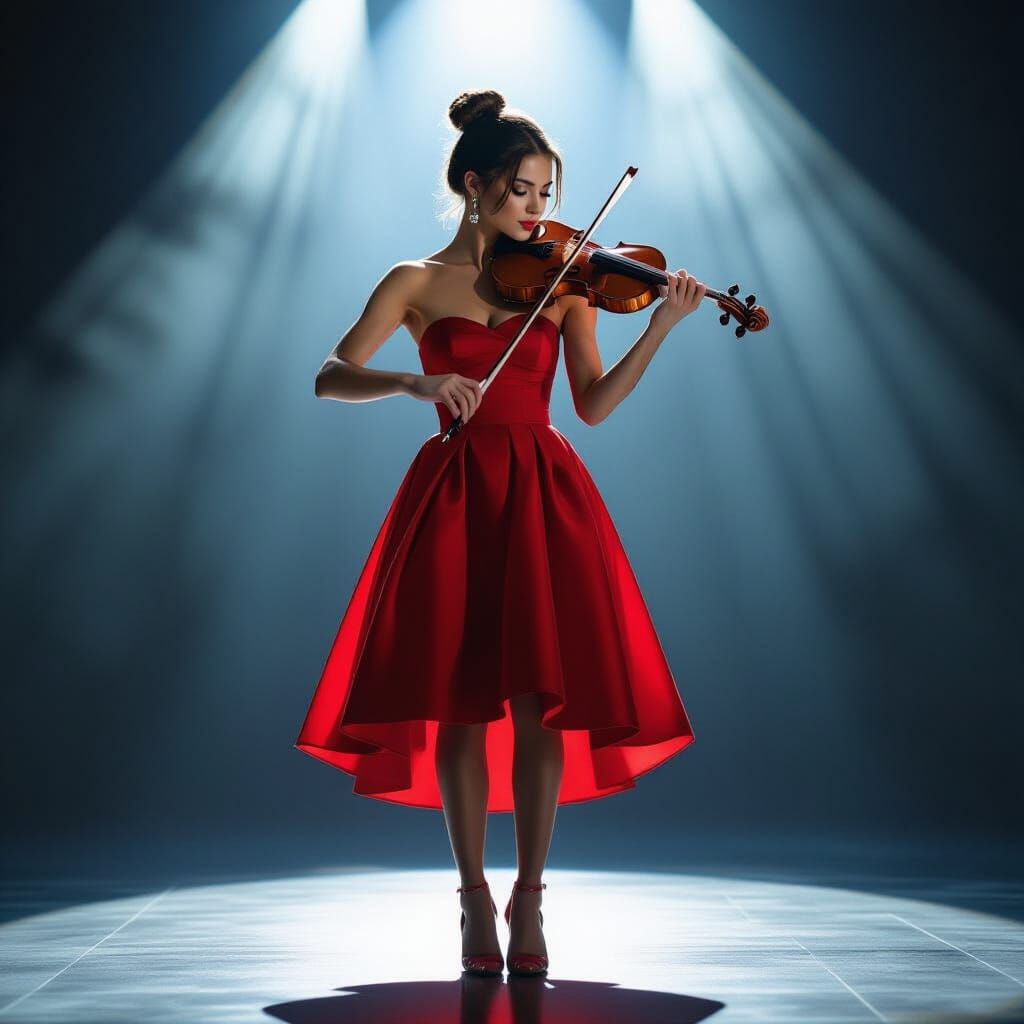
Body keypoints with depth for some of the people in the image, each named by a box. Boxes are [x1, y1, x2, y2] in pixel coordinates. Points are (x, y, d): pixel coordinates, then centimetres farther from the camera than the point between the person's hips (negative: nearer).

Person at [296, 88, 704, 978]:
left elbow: (595, 404, 4)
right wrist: (418, 382, -21)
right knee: (460, 702, -1)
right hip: (455, 494, -1)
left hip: (544, 494, 1)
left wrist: (662, 327, -7)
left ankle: (529, 899, 7)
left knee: (537, 696, -5)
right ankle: (476, 898, 13)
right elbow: (330, 378, -4)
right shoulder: (418, 284, 5)